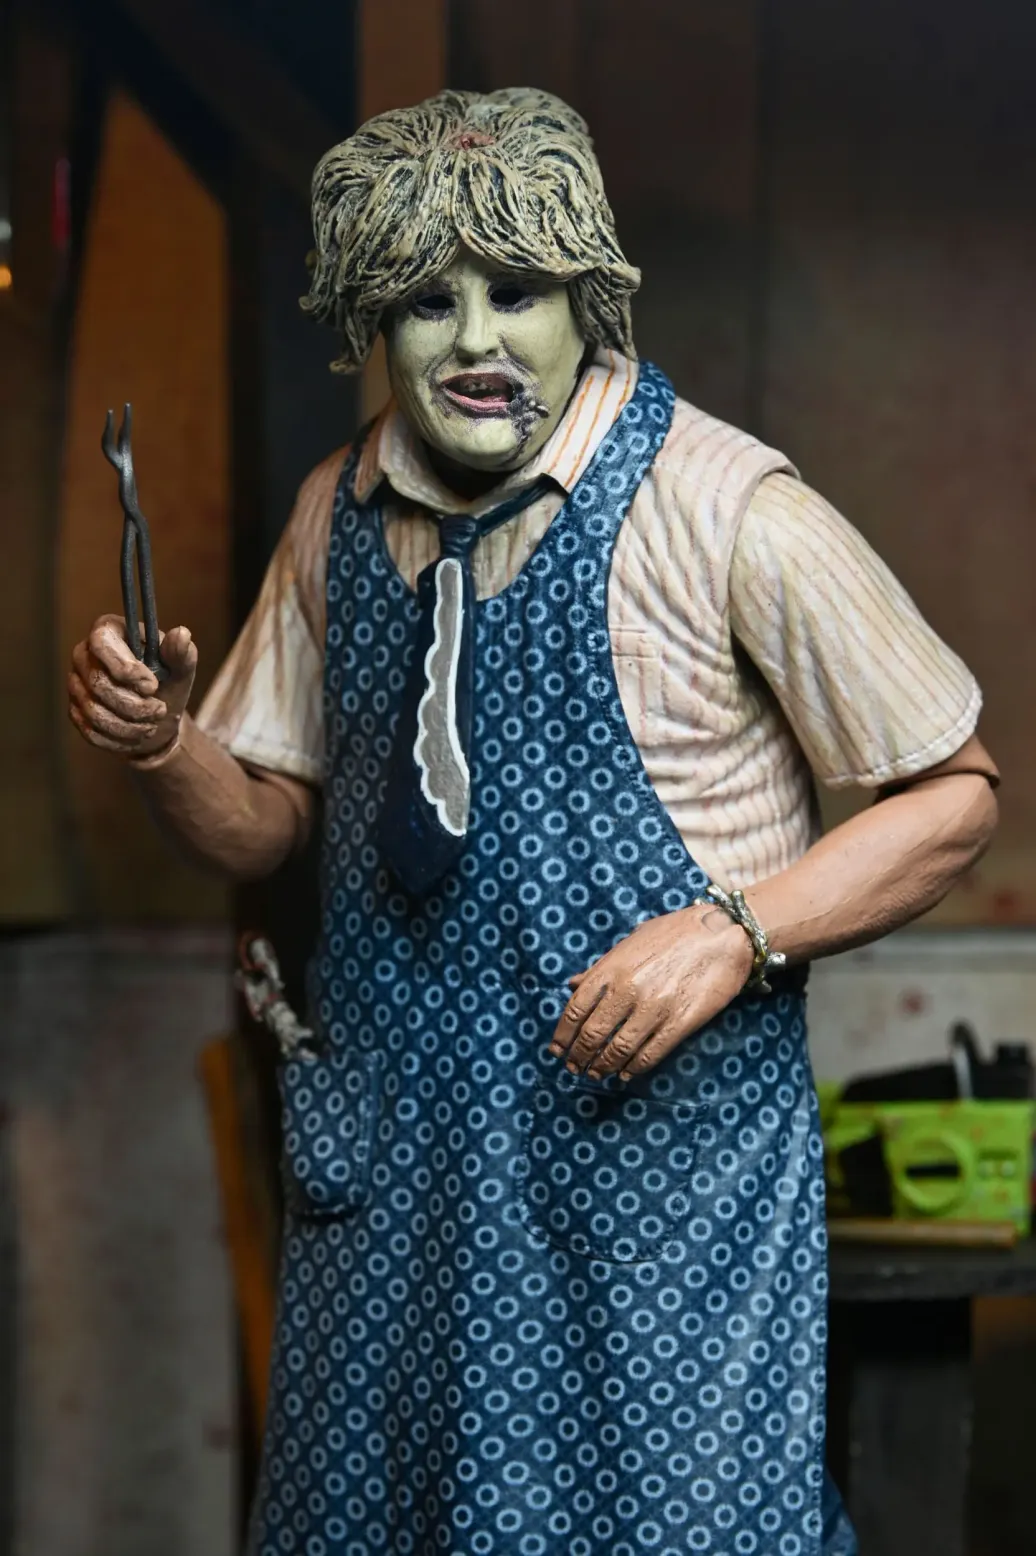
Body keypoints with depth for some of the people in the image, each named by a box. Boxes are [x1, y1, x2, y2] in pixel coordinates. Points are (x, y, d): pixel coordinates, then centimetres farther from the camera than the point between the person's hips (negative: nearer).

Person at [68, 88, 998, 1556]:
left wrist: (733, 930, -21)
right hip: (391, 1156, 5)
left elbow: (955, 793, -8)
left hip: (664, 1146, -5)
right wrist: (158, 746, -10)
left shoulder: (731, 514, -15)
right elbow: (260, 823, 12)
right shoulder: (340, 513, 4)